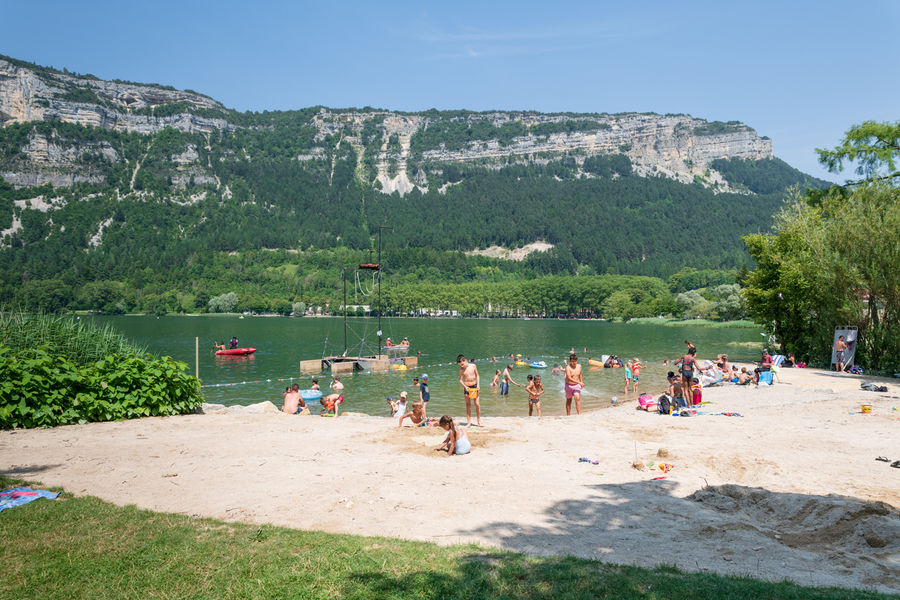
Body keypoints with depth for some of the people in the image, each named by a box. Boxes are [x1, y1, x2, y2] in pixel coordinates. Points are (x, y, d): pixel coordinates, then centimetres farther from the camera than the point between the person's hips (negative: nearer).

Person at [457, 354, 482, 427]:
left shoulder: (473, 366, -4)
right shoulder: (461, 369, -5)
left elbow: (477, 375, 5)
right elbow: (460, 380, -3)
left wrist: (478, 384, -5)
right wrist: (465, 386, -18)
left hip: (474, 386, 0)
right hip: (467, 387, 0)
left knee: (477, 404, -2)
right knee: (468, 404, 4)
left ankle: (479, 421, 6)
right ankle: (468, 422, 9)